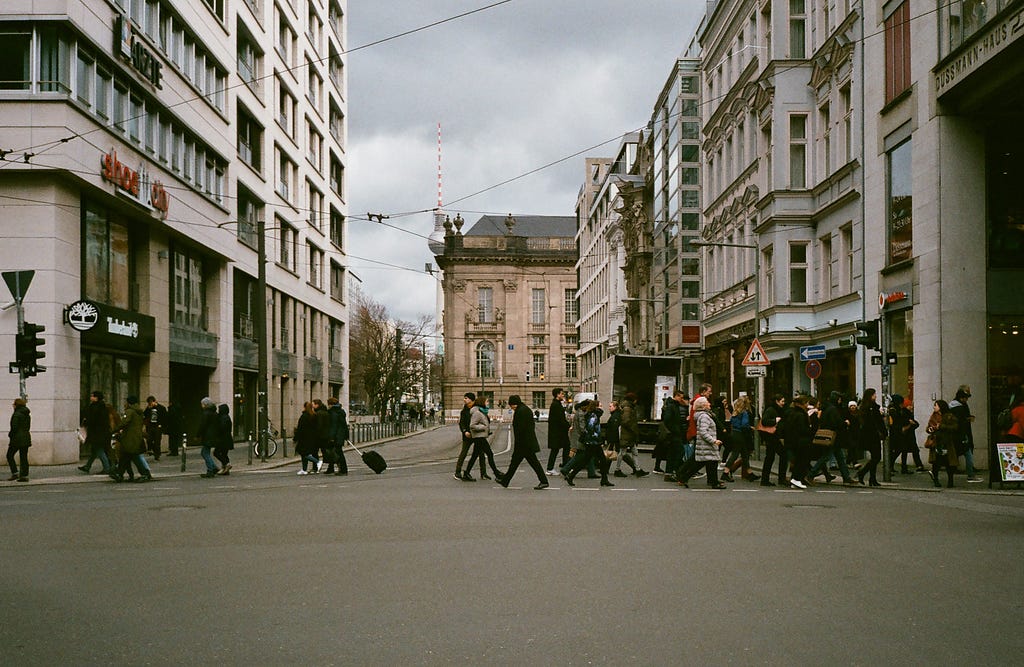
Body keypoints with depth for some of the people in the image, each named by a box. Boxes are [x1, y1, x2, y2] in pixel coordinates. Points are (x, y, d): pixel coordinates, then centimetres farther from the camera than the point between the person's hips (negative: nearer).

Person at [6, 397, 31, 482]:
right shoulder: (27, 414, 11)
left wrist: (10, 434, -1)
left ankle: (15, 473, -1)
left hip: (17, 439, -7)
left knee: (10, 455, 6)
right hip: (26, 438, 7)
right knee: (24, 457, 9)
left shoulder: (16, 414, -14)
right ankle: (24, 475, 7)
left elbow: (14, 427, -17)